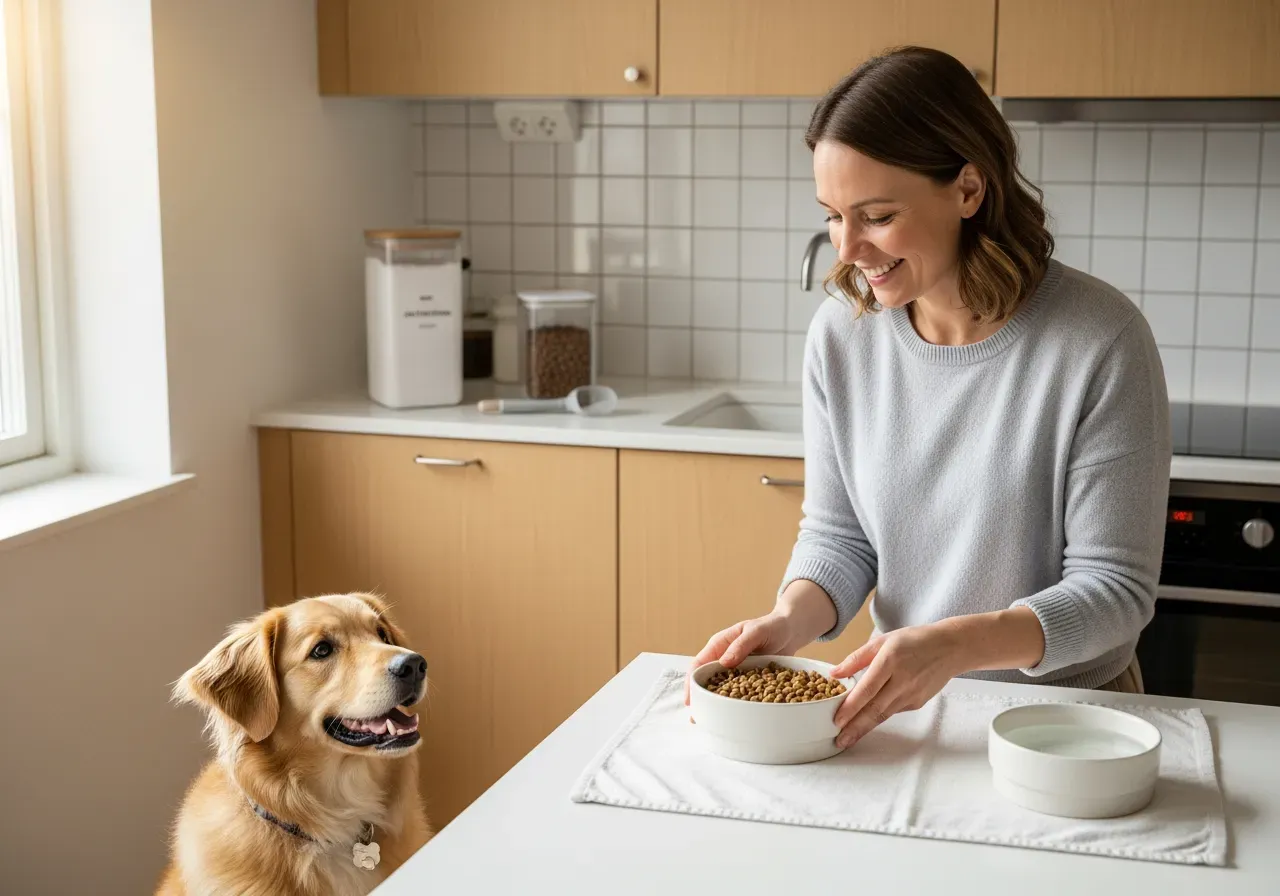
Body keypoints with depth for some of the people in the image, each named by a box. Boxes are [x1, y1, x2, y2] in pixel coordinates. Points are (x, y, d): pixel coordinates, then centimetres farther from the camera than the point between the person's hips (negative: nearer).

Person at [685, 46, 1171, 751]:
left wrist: (954, 644, -29)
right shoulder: (840, 334, -3)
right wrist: (790, 620, -16)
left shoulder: (1100, 340, -16)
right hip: (903, 707, 3)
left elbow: (1115, 587, -14)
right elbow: (837, 534, 6)